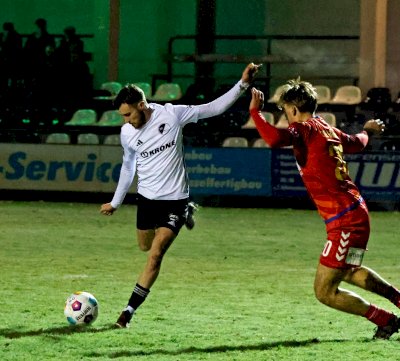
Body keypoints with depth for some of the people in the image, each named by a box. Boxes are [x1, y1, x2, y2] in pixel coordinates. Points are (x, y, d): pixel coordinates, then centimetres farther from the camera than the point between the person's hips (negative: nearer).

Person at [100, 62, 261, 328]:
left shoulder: (172, 115, -16)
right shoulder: (127, 132, -4)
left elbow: (213, 108, -12)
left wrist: (243, 84, -21)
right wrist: (115, 203, 21)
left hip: (174, 198, -5)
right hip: (147, 197, 5)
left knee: (155, 255, -14)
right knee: (145, 246, 22)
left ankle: (130, 310, -8)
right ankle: (184, 215, 47)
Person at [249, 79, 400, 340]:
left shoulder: (306, 129, -14)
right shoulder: (328, 130, 10)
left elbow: (275, 139, -35)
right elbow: (356, 143, 30)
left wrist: (255, 111, -19)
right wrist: (367, 131, 54)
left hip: (345, 221, -9)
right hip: (355, 213, 9)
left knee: (325, 292, -2)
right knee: (347, 272, 34)